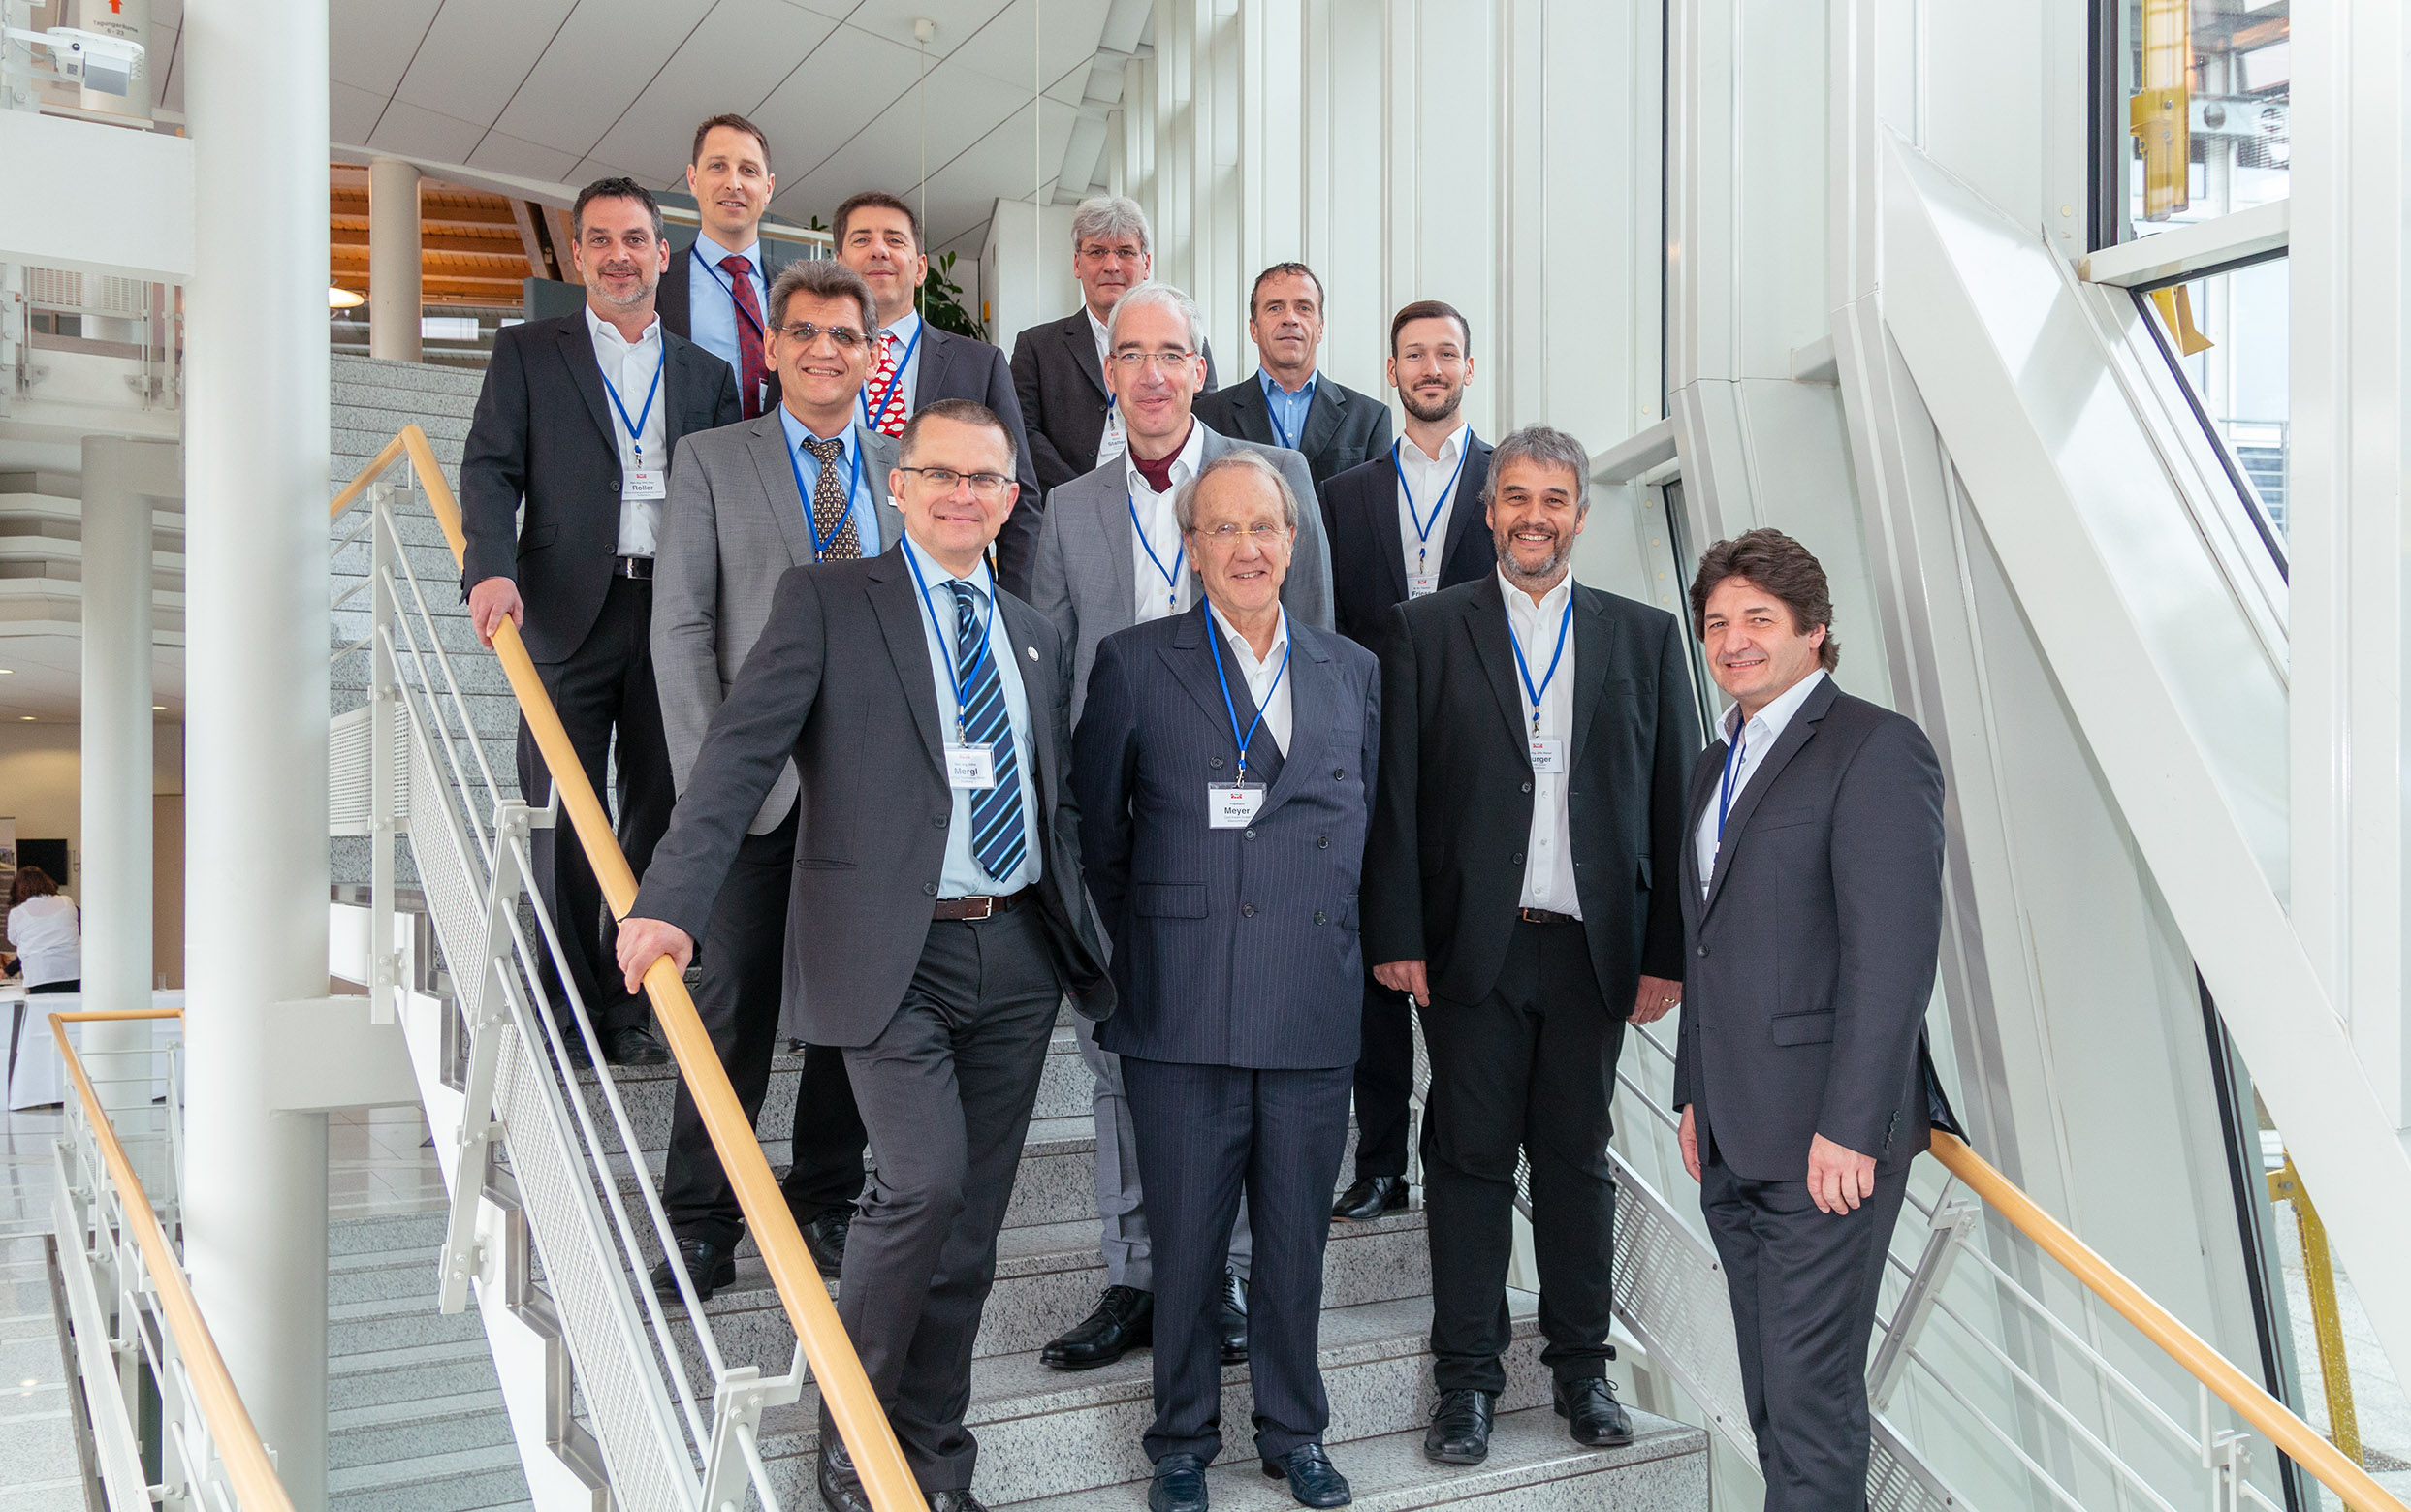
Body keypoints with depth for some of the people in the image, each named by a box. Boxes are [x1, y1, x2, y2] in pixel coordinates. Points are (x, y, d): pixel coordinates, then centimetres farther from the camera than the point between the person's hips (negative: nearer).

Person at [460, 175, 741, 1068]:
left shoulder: (706, 373, 16)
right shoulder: (527, 353, 10)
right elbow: (490, 469, 0)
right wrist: (492, 569, -18)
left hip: (676, 614, 2)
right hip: (569, 610, -2)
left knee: (660, 814, 5)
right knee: (562, 817, 0)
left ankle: (631, 1007, 16)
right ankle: (568, 1011, 9)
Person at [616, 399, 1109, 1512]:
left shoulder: (1036, 639, 17)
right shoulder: (827, 601, 1)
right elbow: (741, 753, -10)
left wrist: (1086, 942, 12)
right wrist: (671, 902, -22)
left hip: (1015, 957, 5)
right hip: (891, 951, -5)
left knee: (970, 1224, 10)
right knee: (923, 1181, -18)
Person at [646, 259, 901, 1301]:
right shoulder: (712, 461, 5)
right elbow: (680, 627, 0)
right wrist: (708, 770, -10)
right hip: (761, 778, -2)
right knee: (735, 1000, -1)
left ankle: (826, 1206, 25)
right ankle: (699, 1224, 12)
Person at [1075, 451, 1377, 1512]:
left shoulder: (1353, 671, 10)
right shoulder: (1134, 664, 0)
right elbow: (1095, 828, 5)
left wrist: (1340, 935, 10)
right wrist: (1141, 951, 7)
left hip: (1316, 1010, 3)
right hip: (1183, 1013, -2)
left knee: (1298, 1236, 12)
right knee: (1186, 1238, 7)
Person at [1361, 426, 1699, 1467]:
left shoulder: (1644, 637, 8)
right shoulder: (1426, 631, 4)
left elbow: (1675, 802, 6)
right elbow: (1395, 795, 0)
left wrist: (1669, 950, 1)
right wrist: (1396, 935, -7)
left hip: (1594, 949, 2)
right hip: (1470, 949, -1)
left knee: (1577, 1157, 11)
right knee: (1470, 1158, 6)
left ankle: (1582, 1364, 26)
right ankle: (1467, 1378, 18)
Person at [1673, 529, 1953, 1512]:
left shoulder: (1875, 748, -8)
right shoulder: (1716, 764, 18)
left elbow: (1895, 951, -16)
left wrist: (1851, 1126, -19)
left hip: (1826, 1136, -8)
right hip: (1732, 1137, 8)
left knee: (1812, 1391, -3)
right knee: (1768, 1388, 15)